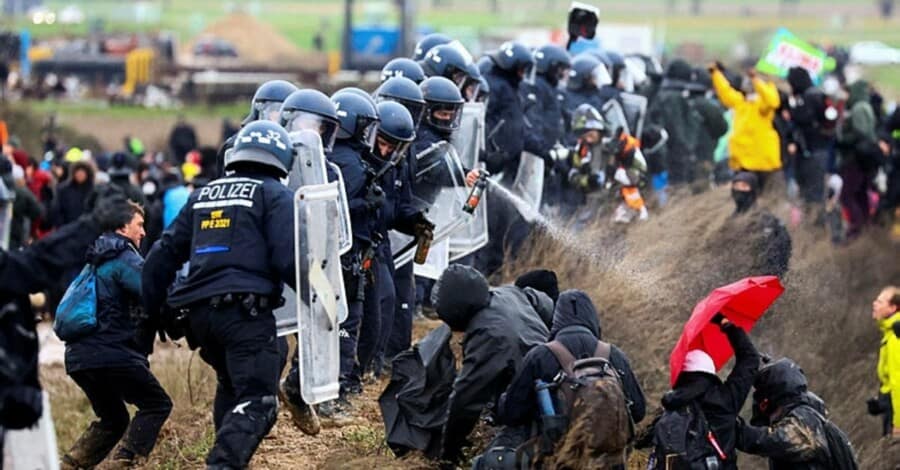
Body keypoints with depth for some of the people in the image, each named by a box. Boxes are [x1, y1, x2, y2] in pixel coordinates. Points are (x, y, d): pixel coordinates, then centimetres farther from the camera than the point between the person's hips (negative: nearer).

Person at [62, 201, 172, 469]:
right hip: (111, 354, -9)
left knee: (112, 419, 21)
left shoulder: (94, 261, 22)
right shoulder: (126, 259, -7)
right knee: (156, 405, 1)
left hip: (78, 356, 9)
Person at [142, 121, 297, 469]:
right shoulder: (274, 195, 3)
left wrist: (154, 309, 29)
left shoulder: (203, 195, 21)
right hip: (246, 311, -7)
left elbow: (165, 255, 20)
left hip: (199, 312, 7)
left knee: (231, 387, 26)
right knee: (256, 402, -11)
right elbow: (288, 258, -10)